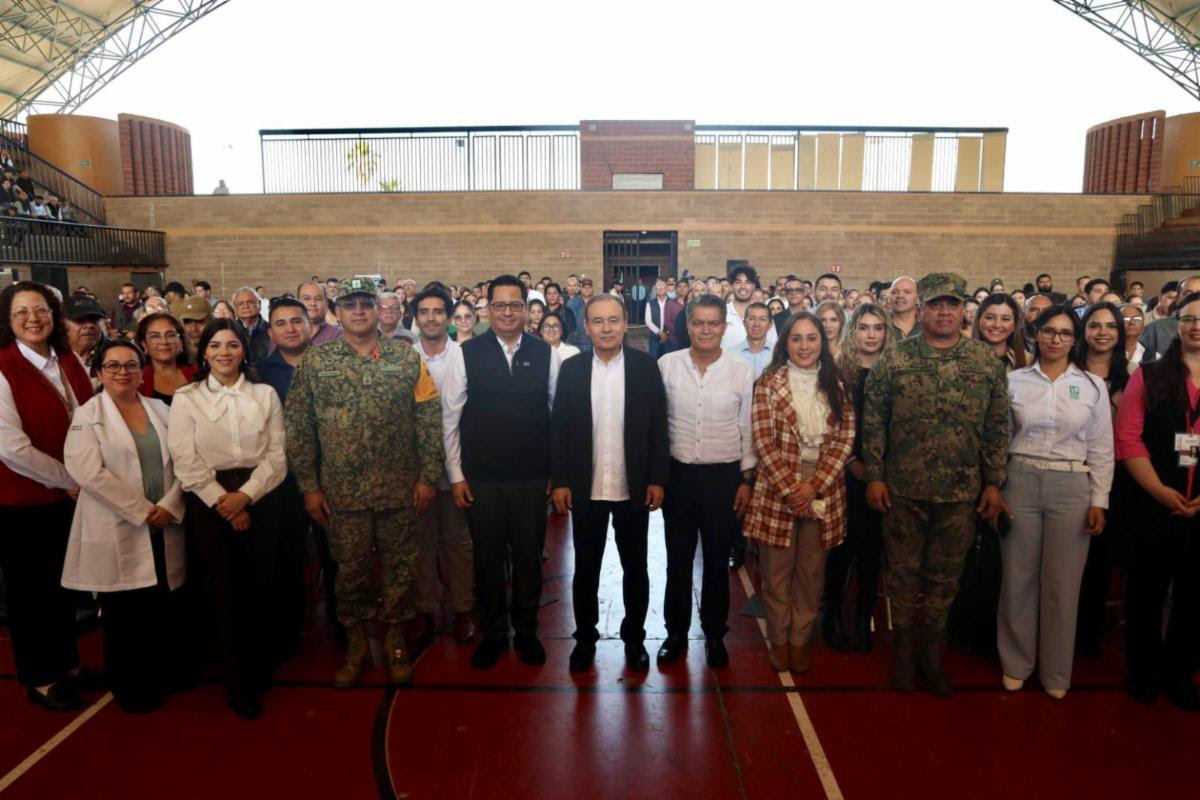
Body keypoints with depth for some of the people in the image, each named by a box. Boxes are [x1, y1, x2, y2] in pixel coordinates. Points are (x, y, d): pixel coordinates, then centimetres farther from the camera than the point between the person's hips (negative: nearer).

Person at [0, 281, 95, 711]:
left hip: (70, 496, 6)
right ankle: (38, 677, 29)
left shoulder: (69, 361, 3)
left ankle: (66, 661, 38)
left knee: (63, 583, 20)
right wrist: (66, 478, -14)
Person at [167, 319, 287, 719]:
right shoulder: (185, 398, 2)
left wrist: (245, 495, -12)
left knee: (257, 587, 7)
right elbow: (186, 462, -5)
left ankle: (259, 667, 27)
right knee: (220, 591, 5)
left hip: (258, 500, 1)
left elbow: (277, 455, 1)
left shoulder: (265, 394, 6)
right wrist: (223, 501, -11)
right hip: (207, 503, -1)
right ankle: (236, 681, 19)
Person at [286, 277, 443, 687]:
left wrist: (428, 476, -5)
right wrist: (309, 486, -1)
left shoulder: (407, 357, -1)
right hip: (342, 491, 0)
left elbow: (429, 420, -1)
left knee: (400, 566, 11)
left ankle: (395, 636, 30)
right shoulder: (314, 362, 1)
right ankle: (355, 641, 32)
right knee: (350, 569, 12)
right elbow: (299, 429, 1)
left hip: (401, 489, 0)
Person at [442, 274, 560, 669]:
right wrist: (456, 474, -1)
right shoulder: (466, 354, -4)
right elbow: (450, 417, -1)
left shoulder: (546, 353, -1)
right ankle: (492, 634, 32)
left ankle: (526, 630, 34)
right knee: (487, 558, 12)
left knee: (529, 556, 13)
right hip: (481, 477, -1)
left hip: (532, 476, 1)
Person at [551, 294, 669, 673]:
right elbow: (558, 428, 0)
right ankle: (585, 638, 31)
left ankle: (634, 637, 31)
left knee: (635, 568, 13)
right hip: (585, 489, 1)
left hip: (634, 488, 0)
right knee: (585, 569, 13)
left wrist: (657, 479, -6)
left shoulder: (646, 366, -3)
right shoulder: (571, 368, -1)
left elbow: (658, 426, -2)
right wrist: (559, 481, -5)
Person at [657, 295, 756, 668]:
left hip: (724, 476, 0)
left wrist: (747, 479, 1)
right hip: (678, 473, 1)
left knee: (717, 561, 12)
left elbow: (748, 429, 1)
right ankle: (676, 632, 29)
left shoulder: (742, 371, -4)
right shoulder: (667, 364, -4)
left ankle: (715, 634, 30)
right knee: (677, 559, 12)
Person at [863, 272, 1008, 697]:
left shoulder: (987, 361, 2)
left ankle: (932, 653, 29)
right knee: (903, 573, 10)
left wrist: (994, 483, 2)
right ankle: (904, 650, 27)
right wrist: (874, 476, -5)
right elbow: (873, 420, -2)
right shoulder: (894, 358, -3)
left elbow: (998, 427, 4)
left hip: (961, 492, 1)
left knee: (944, 577, 12)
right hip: (902, 489, -1)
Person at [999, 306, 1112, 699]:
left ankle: (1056, 670, 24)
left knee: (1062, 581, 7)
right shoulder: (1014, 381, 2)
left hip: (1071, 487, 0)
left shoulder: (1092, 385, 3)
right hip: (1020, 482, 0)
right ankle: (1016, 662, 23)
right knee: (1018, 576, 7)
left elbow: (1102, 448, 3)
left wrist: (1099, 500, -2)